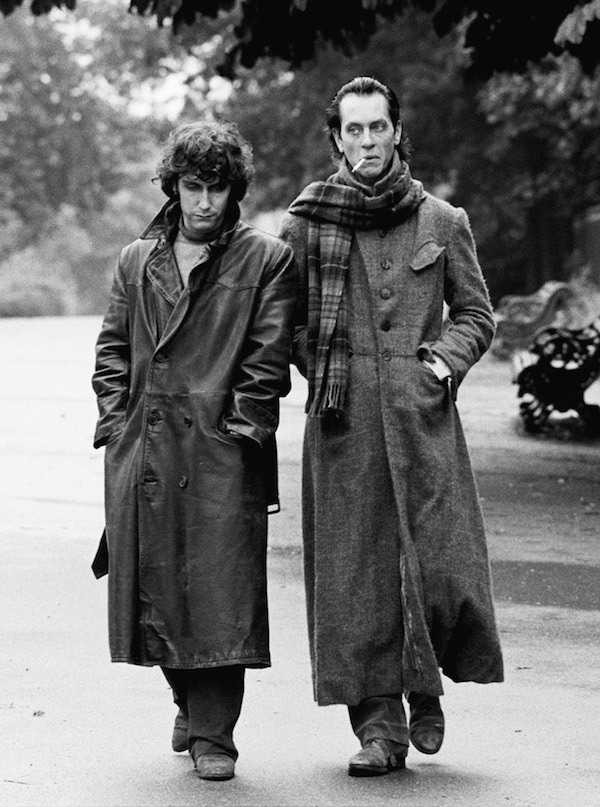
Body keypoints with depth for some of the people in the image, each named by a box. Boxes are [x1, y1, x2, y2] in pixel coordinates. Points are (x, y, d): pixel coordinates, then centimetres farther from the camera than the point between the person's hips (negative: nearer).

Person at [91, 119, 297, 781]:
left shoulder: (265, 260, 5)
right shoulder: (137, 261, 16)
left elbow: (269, 356, -1)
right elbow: (112, 347, 15)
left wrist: (241, 428, -9)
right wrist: (116, 417, 3)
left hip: (221, 452, -4)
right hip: (142, 450, 4)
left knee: (220, 590, -7)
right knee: (154, 586, 7)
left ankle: (214, 735, -2)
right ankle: (190, 705, 28)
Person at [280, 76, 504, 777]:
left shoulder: (442, 222, 9)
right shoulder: (305, 224, 6)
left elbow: (475, 312, 15)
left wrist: (447, 358, -1)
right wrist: (319, 366, 1)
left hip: (422, 414, 0)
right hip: (343, 418, 0)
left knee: (437, 559, -6)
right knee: (355, 568, -2)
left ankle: (425, 687, 21)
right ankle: (379, 724, 4)